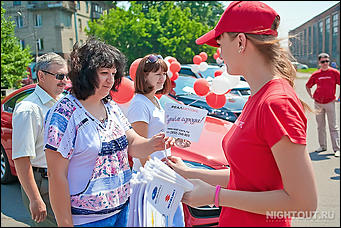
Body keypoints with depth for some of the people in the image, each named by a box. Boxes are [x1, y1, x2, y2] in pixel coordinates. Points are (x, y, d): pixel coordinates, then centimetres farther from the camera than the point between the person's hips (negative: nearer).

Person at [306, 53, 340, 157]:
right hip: (318, 103, 3)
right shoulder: (316, 74, 3)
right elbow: (308, 86, 17)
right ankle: (322, 146, 23)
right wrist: (311, 96, 9)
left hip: (330, 103, -3)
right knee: (320, 126, 11)